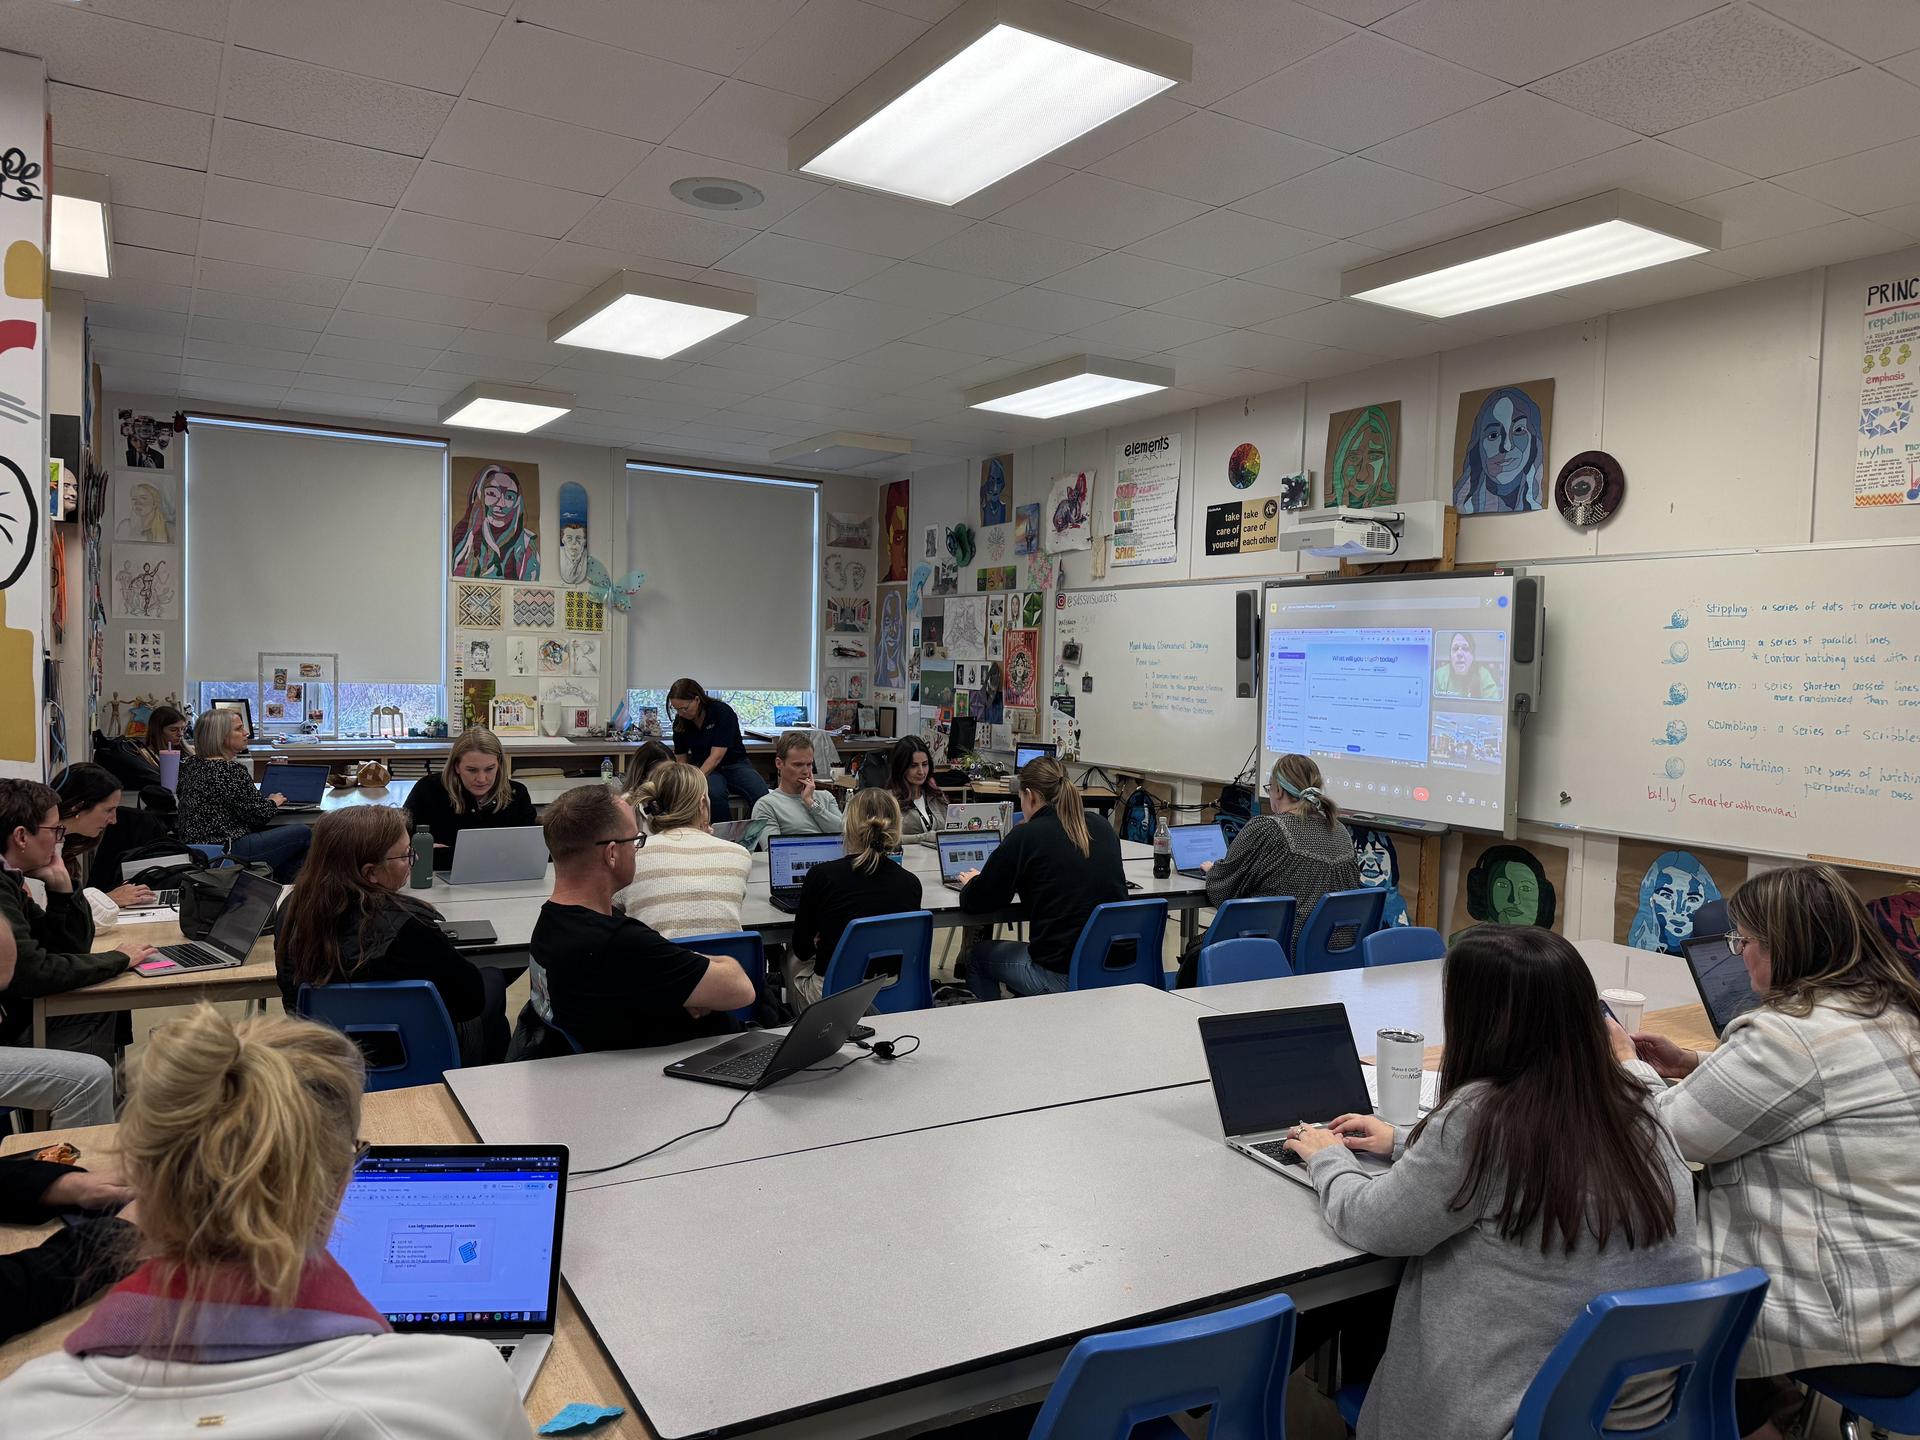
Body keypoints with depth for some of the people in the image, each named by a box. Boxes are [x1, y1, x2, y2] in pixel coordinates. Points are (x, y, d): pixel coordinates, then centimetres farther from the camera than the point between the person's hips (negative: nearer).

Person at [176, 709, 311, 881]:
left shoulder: (191, 764, 8)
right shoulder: (231, 770, -20)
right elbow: (260, 815, -15)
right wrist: (273, 802, 5)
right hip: (226, 851, -10)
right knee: (302, 833, -1)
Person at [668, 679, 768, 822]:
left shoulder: (723, 712, -16)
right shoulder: (680, 722, -1)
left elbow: (716, 756, -21)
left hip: (735, 765, -2)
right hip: (704, 769, 3)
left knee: (762, 796, -32)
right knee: (714, 793, -35)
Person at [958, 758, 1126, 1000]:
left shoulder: (1026, 836, -11)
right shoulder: (1102, 827, 5)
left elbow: (974, 903, -5)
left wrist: (972, 882, 17)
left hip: (1061, 975, -6)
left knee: (977, 955, 21)